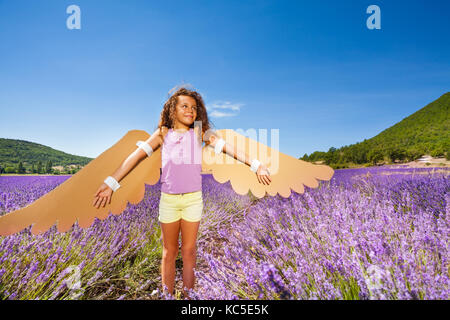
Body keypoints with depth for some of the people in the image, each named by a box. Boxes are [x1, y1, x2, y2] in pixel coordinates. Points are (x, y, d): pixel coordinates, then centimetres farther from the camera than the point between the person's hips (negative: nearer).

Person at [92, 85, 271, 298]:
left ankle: (188, 294, 29)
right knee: (169, 252, 14)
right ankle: (168, 294, 31)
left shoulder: (200, 133, -1)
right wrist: (111, 182, -10)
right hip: (168, 199, 1)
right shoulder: (163, 133, 1)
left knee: (189, 251, 12)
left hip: (193, 199, 0)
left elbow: (227, 147, -12)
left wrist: (256, 165, -21)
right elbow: (137, 155, -4)